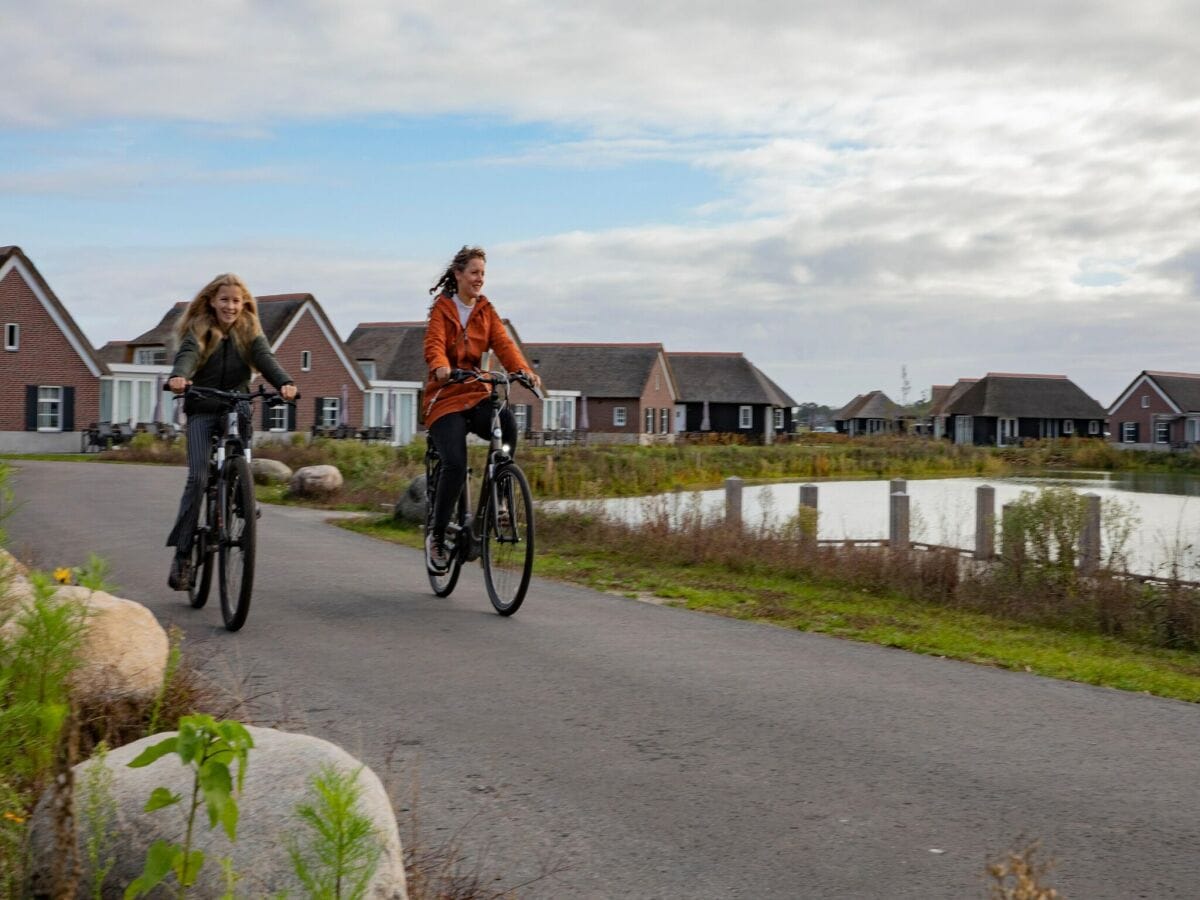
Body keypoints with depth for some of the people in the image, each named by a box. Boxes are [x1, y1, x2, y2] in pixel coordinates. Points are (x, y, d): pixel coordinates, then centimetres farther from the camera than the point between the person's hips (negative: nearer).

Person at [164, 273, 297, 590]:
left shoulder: (250, 331, 6)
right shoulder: (198, 330, 0)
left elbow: (265, 359, -12)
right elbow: (187, 356, -19)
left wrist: (285, 382, -34)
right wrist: (178, 377, -44)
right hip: (201, 410, -1)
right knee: (198, 477, -14)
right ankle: (182, 554, -9)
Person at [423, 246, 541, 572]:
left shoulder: (486, 310, 12)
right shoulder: (442, 308, 1)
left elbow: (503, 343, -3)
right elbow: (434, 345, -15)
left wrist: (523, 370, -24)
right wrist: (440, 368, -39)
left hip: (477, 394, 3)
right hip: (446, 399, -3)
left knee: (508, 423, -30)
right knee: (455, 465, -22)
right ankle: (437, 537, -3)